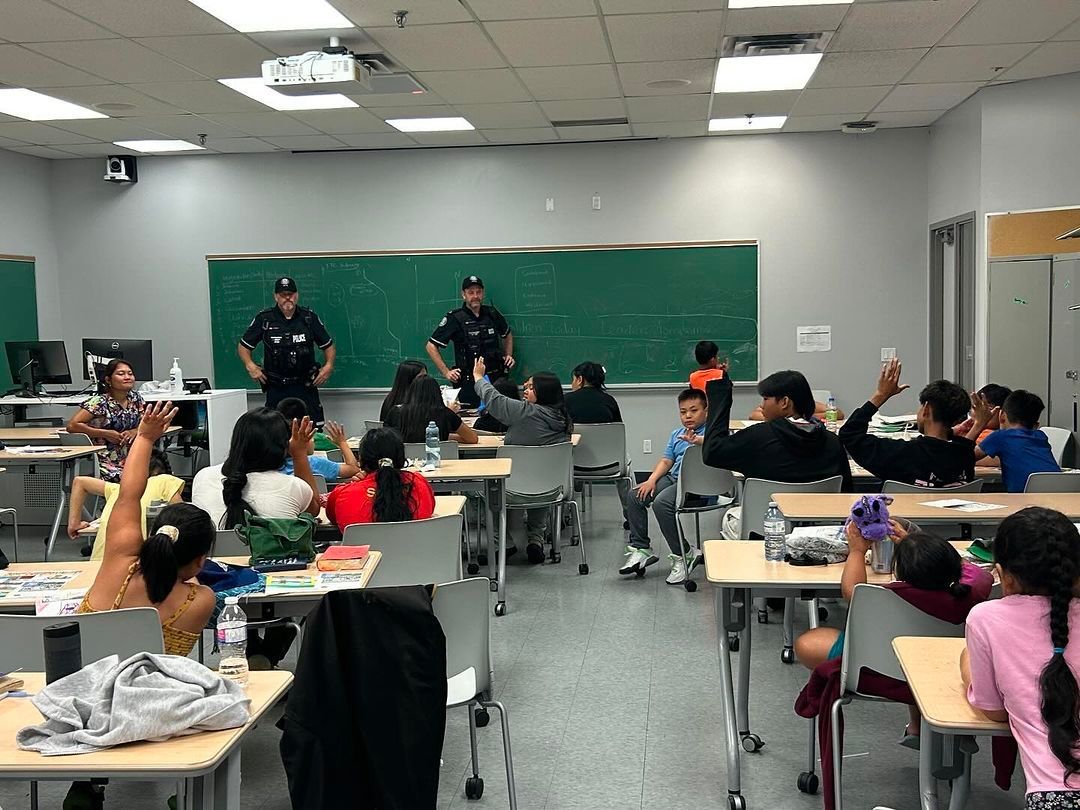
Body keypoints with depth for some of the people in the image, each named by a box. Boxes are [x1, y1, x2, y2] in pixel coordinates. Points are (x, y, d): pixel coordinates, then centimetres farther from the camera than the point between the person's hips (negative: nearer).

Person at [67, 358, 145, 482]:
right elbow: (72, 426, -17)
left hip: (131, 460, 6)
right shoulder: (100, 402, -10)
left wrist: (135, 431, -6)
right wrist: (105, 433, -17)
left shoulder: (135, 398, 7)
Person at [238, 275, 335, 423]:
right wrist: (250, 365, -8)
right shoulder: (264, 319, 2)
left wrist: (328, 365, -5)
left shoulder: (309, 318, 5)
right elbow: (243, 346, 10)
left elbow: (329, 346, 13)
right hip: (276, 389, 0)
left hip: (306, 388, 0)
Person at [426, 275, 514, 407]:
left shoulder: (492, 314, 7)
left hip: (496, 378, 4)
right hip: (469, 381, -4)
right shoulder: (454, 318, -6)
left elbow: (507, 336, 27)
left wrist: (508, 356, 12)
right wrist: (446, 372, -7)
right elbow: (431, 346, -3)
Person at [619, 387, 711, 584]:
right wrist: (652, 479, 1)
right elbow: (666, 460, 17)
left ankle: (683, 556, -15)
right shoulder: (677, 434, 20)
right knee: (633, 496, -2)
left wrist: (697, 440, -50)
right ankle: (640, 548, 8)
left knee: (662, 503, -31)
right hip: (673, 478, 9)